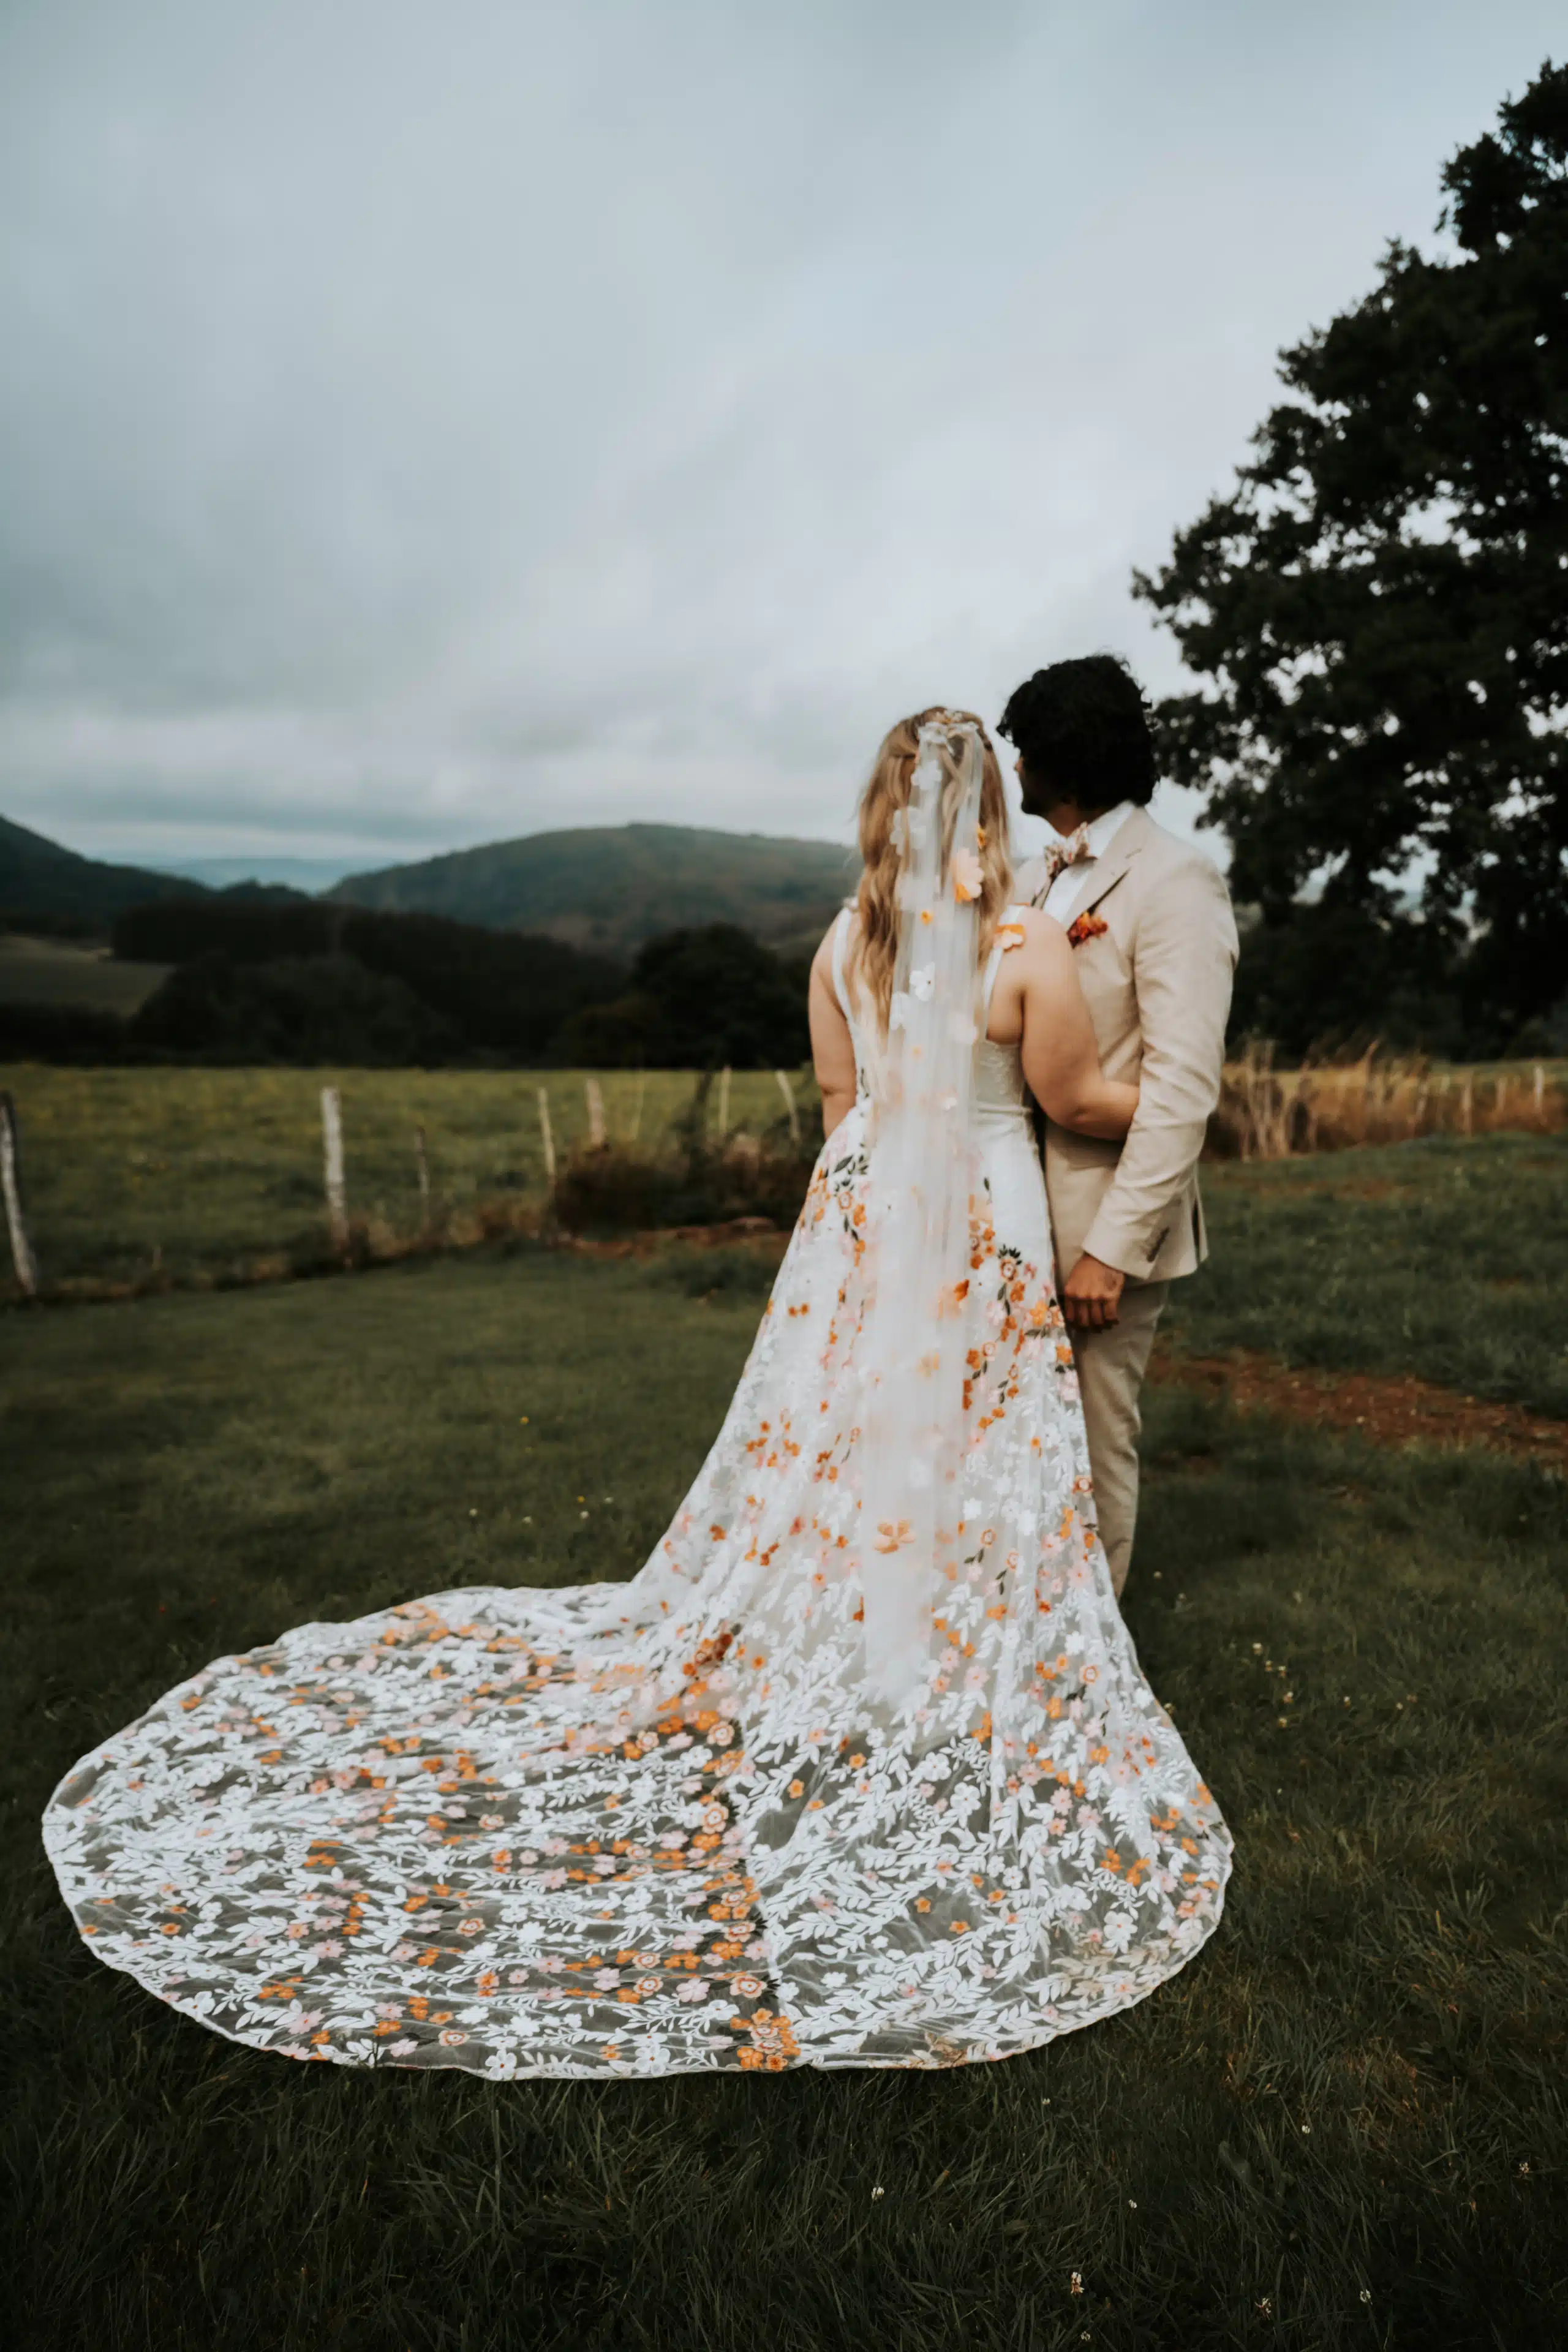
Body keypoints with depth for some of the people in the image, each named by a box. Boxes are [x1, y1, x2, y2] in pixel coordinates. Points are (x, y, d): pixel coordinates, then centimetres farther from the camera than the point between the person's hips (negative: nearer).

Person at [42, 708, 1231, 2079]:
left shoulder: (842, 941, 0)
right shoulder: (1031, 948, -14)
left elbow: (842, 1110, 8)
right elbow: (1076, 1101, -2)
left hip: (858, 1233, 5)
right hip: (980, 1246, -4)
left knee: (819, 1472, 17)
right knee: (970, 1497, 9)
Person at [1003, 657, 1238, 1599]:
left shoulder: (1175, 882, -10)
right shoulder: (1031, 884, 15)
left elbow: (1183, 1088, -17)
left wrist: (1112, 1246, -20)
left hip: (1104, 1223, -7)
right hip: (1013, 1214, 7)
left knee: (1092, 1444, 5)